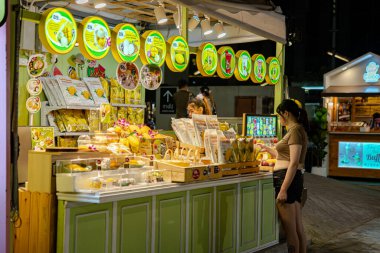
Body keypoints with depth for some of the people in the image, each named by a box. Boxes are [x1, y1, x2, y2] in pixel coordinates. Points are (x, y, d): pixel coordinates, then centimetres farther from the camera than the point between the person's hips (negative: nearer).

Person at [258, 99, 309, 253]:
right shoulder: (297, 129, 18)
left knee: (290, 230, -3)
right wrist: (268, 149, 38)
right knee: (298, 228, 12)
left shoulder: (295, 130, -12)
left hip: (287, 179, -10)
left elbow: (294, 163, -20)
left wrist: (283, 189, -22)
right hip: (292, 179, 10)